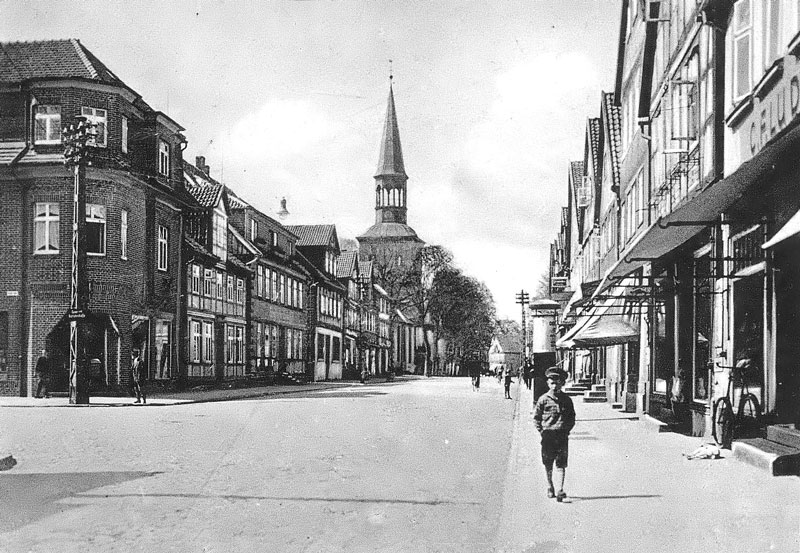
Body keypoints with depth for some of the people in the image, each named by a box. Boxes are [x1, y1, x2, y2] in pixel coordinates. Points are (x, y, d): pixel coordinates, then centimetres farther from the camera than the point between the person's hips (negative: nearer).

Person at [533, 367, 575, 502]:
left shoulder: (567, 399, 5)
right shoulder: (543, 399, -1)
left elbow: (572, 417, 16)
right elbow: (536, 416, 5)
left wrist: (568, 429, 4)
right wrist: (541, 431, -2)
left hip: (562, 435, 0)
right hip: (548, 435, 0)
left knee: (561, 464, -7)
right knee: (548, 463, 9)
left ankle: (560, 490, -11)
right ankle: (550, 486, 28)